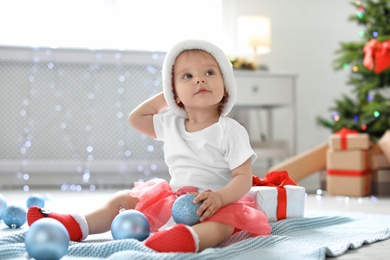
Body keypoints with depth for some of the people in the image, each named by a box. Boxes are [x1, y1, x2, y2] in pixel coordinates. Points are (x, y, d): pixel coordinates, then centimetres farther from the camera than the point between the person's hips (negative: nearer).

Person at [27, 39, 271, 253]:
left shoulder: (230, 130, -9)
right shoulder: (171, 125, 9)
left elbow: (243, 177, -14)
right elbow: (135, 118, 21)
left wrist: (220, 197, -34)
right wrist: (165, 97, 11)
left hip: (215, 202, -7)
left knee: (223, 222, -41)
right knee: (122, 199, 5)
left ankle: (192, 238, -71)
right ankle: (78, 226, -6)